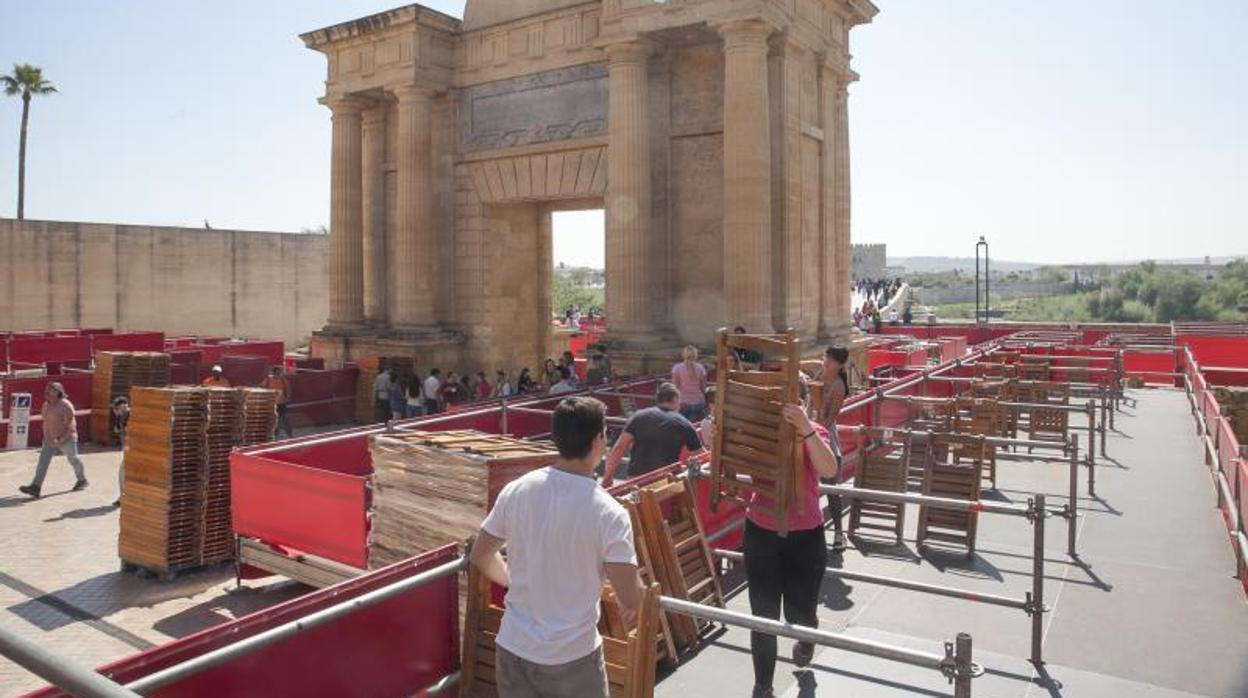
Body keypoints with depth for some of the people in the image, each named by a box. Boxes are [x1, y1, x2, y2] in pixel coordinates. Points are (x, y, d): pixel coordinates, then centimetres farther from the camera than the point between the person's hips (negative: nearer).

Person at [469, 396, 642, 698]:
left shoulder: (516, 491, -7)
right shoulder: (609, 513, -20)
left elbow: (480, 556, 5)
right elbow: (631, 600, -18)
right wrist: (630, 604, 6)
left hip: (512, 648, 4)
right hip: (573, 657, -4)